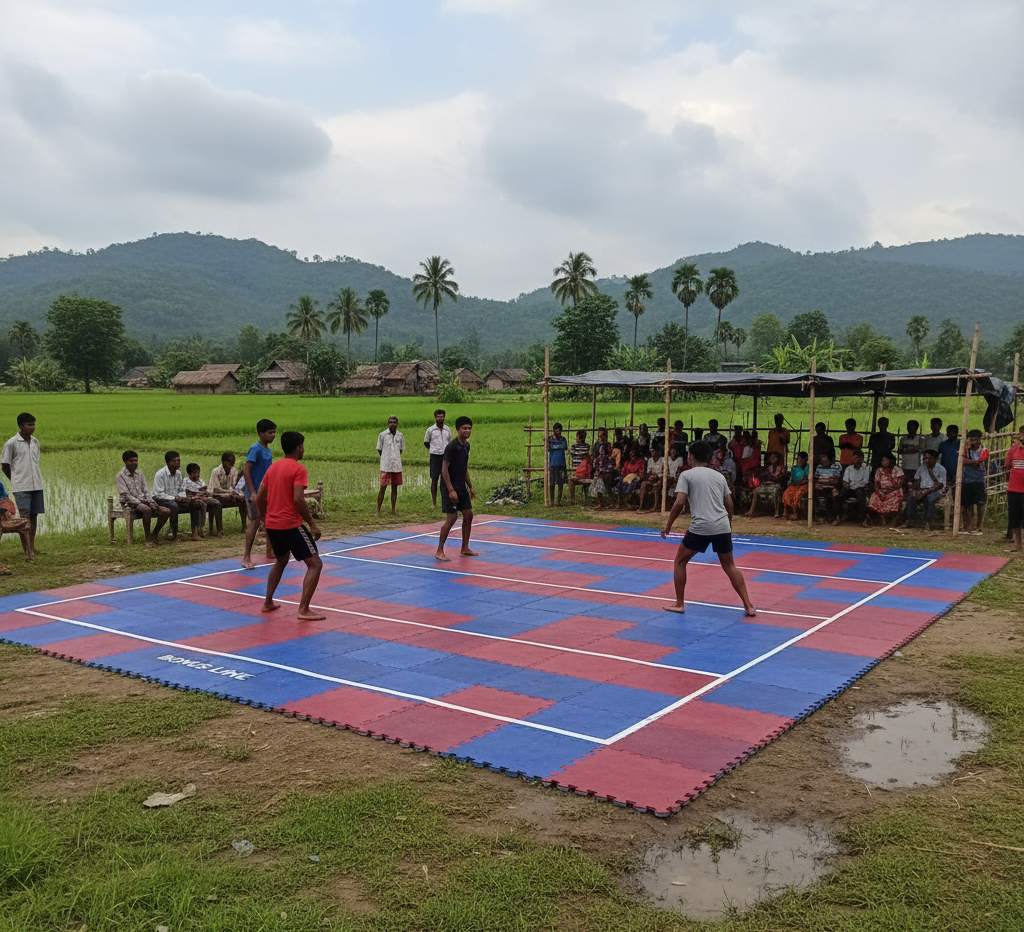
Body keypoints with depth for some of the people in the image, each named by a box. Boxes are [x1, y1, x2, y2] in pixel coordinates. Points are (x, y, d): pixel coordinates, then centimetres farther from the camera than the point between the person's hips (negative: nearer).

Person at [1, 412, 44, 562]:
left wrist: (35, 478, 14)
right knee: (25, 518, -9)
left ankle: (32, 548, 20)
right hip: (21, 487, -6)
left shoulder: (35, 442, 12)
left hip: (37, 485, 6)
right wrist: (16, 481, 6)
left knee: (34, 516, 9)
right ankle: (27, 553, -8)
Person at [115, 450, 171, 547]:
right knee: (147, 509, -40)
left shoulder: (139, 473, 16)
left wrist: (151, 502, -5)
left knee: (166, 511, -13)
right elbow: (125, 495, -12)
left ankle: (155, 534, 5)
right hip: (130, 504, -7)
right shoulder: (120, 476, -4)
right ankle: (148, 539, -30)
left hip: (143, 501, 7)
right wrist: (140, 503, -21)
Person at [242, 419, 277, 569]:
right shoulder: (255, 449, -15)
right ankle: (246, 558, -2)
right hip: (256, 494, -8)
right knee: (255, 523, -7)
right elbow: (246, 471, -20)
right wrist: (252, 493, -23)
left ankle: (270, 552, 28)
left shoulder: (268, 450, 11)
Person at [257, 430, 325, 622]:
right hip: (291, 525, -8)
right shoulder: (298, 469, -10)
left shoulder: (272, 467, 12)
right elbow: (298, 499, -20)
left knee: (281, 561, 30)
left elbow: (259, 498, 13)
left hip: (271, 524, 8)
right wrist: (312, 524, -14)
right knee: (315, 563, -3)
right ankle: (303, 609, -11)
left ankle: (268, 602, 31)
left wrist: (265, 522, 23)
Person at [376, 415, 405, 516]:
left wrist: (395, 458, 8)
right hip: (385, 466, -3)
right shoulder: (382, 435, -3)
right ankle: (378, 511, 3)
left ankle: (393, 510, 18)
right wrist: (386, 460, 2)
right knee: (383, 488, -4)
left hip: (397, 466, 3)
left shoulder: (400, 435, 5)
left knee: (395, 488, 8)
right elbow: (379, 449, 5)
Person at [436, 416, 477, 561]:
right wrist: (451, 490, -24)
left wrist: (470, 487, 20)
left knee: (468, 516, 10)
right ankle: (439, 552, 1)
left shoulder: (466, 445, 10)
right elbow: (444, 469, -19)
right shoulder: (451, 447, -16)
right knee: (451, 518, -8)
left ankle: (465, 549, 22)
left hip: (462, 488, 9)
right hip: (452, 488, -9)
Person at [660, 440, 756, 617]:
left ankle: (679, 604, 15)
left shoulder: (687, 475, 3)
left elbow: (679, 503, -7)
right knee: (729, 566, 15)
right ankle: (749, 606, 10)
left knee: (680, 562, 14)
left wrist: (668, 525, 1)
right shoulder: (719, 476, 16)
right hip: (722, 526, 4)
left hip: (700, 527, -4)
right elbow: (729, 504, 18)